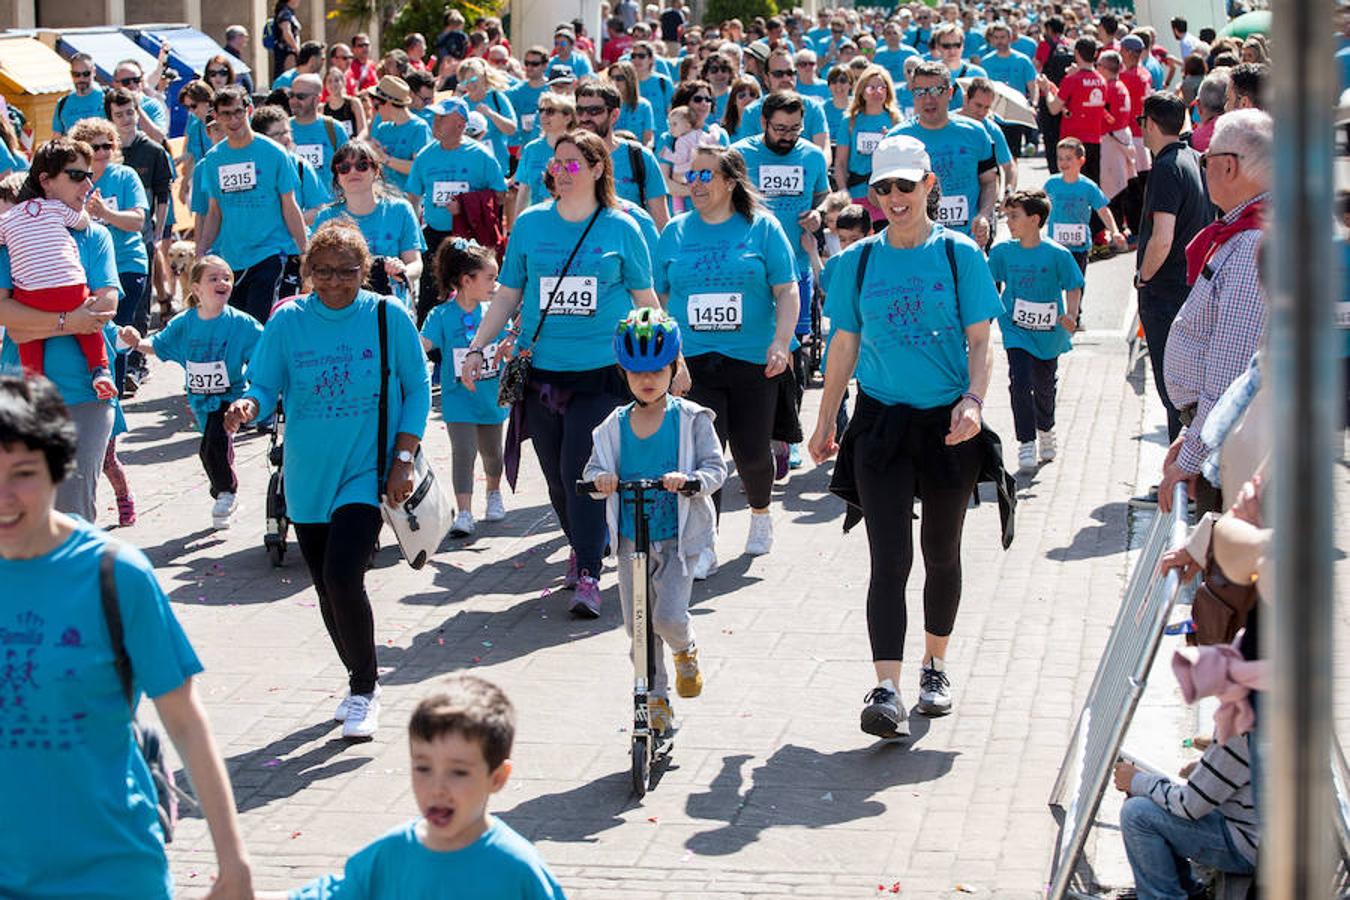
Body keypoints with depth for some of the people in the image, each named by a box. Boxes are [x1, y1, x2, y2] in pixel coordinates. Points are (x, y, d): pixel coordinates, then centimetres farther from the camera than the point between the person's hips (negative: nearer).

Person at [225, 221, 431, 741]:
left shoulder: (388, 318, -5)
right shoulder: (288, 322, 0)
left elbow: (416, 390, 1)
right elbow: (264, 386, -1)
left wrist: (403, 459, -6)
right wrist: (247, 406, -24)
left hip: (367, 472, -4)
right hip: (308, 478, 4)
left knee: (343, 576, -19)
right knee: (327, 588, 12)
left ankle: (364, 691, -2)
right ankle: (360, 683, 33)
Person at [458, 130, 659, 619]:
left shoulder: (621, 229, 1)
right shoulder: (530, 224, 7)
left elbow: (645, 299, 9)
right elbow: (507, 295, 12)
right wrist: (477, 347, 5)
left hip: (601, 371, -3)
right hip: (541, 371, 3)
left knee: (581, 470, -13)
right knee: (556, 475, 8)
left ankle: (587, 575, -11)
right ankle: (582, 546, 31)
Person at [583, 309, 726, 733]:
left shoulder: (691, 419, -5)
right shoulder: (614, 426, 4)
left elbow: (716, 467, -9)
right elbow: (595, 468, 4)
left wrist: (690, 480, -29)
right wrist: (601, 478, -20)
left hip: (678, 537, -3)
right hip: (630, 539, 3)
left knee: (669, 617, -16)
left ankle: (685, 651, 20)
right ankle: (657, 699, 21)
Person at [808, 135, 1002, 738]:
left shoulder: (959, 254, -2)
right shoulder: (859, 261, 4)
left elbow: (980, 340, -3)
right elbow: (845, 345, 11)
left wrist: (973, 400, -19)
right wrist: (825, 421, 13)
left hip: (947, 422, 0)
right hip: (881, 420, 0)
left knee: (941, 552, 13)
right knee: (889, 558, -9)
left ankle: (934, 666, 32)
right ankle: (887, 690, -17)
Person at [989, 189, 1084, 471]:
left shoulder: (1057, 254, -13)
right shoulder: (1003, 251, -5)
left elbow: (1074, 288, -6)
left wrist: (1071, 315, -21)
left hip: (1048, 333, 0)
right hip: (1016, 330, 1)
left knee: (1045, 387, 16)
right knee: (1020, 384, -14)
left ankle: (1045, 431, 42)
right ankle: (1026, 442, -5)